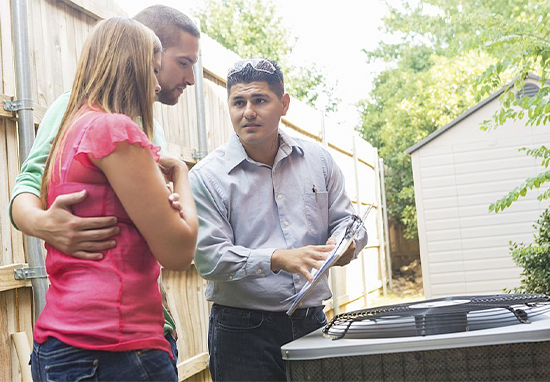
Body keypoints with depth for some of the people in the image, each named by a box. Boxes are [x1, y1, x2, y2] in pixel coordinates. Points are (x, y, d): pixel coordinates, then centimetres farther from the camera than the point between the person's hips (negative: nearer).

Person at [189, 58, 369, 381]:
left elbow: (345, 219, 12)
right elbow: (209, 257, -13)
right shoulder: (207, 176, -5)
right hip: (243, 330, -3)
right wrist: (279, 259, -26)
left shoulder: (317, 160, 7)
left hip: (312, 321, 4)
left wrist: (345, 242, -12)